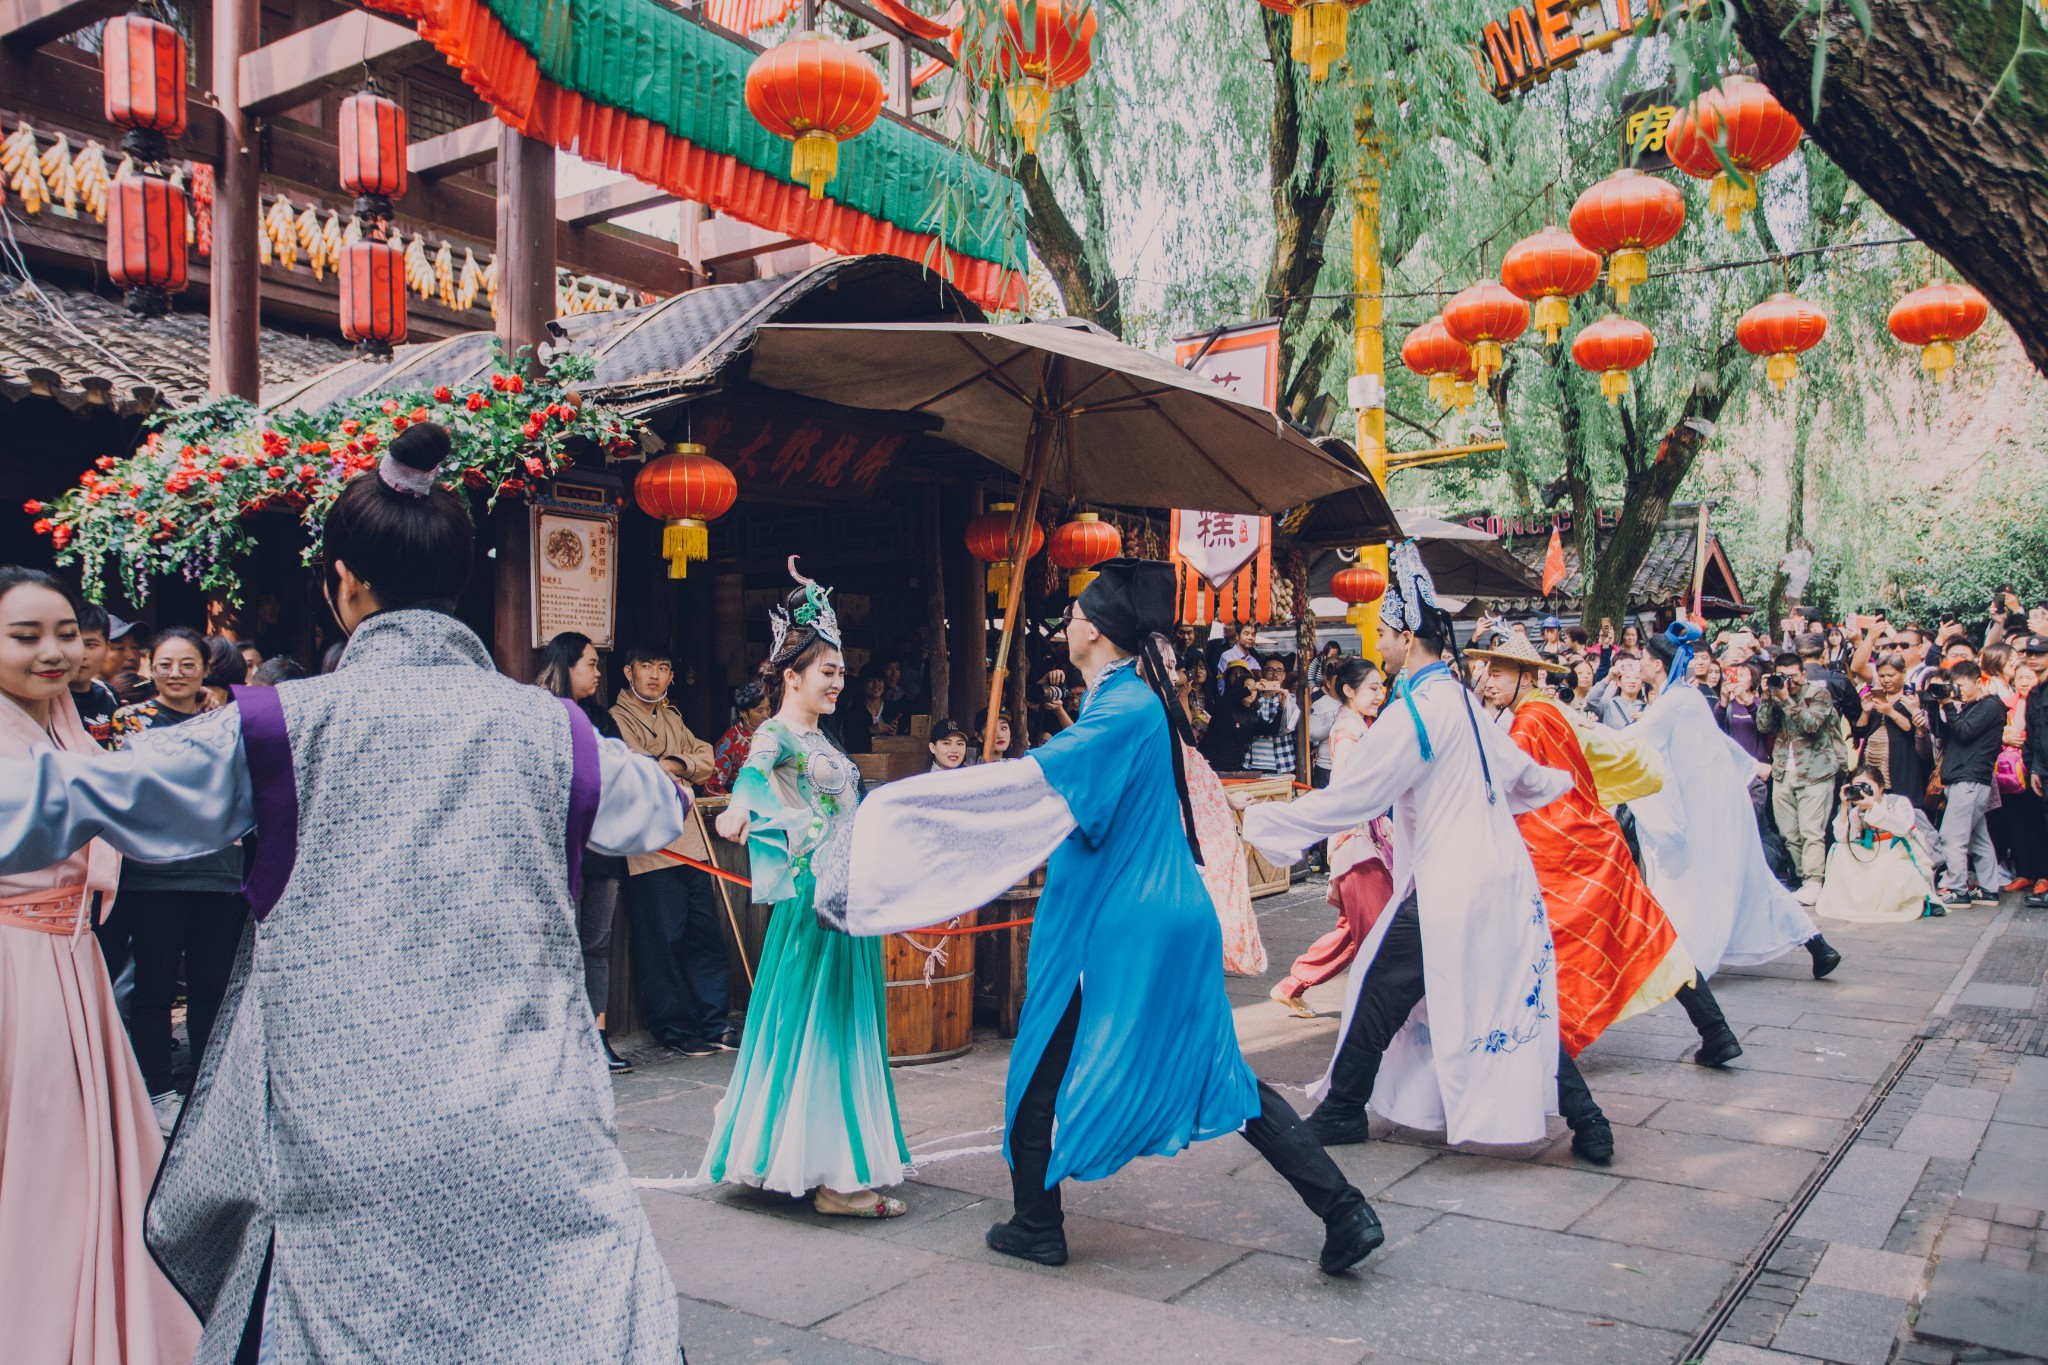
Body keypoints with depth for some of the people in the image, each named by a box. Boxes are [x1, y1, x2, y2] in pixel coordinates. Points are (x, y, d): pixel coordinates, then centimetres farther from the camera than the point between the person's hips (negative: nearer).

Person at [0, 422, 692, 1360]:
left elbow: (76, 797, -1)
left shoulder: (285, 726, -5)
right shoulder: (546, 728, 3)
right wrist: (665, 786, 44)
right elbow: (655, 815, 23)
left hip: (345, 1136, -1)